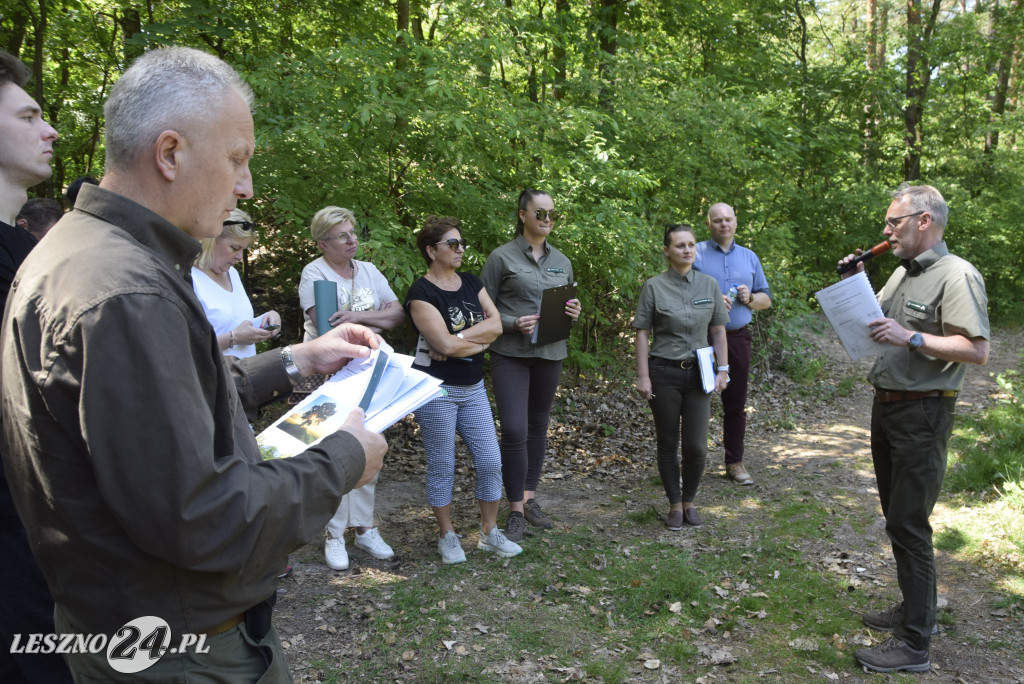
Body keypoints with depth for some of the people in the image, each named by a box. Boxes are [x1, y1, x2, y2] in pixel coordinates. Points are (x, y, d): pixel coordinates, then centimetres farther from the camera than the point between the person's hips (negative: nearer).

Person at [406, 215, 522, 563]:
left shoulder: (471, 282, 8)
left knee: (490, 461, 5)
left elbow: (496, 324, -3)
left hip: (473, 388, 6)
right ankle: (447, 536, 21)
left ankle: (489, 533, 21)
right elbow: (444, 344, -21)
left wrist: (459, 339, -15)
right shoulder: (421, 292, -12)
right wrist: (480, 340, -7)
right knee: (442, 467, 5)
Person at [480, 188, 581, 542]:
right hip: (510, 354, -5)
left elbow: (569, 305, 20)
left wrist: (574, 313, -3)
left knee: (538, 426, 11)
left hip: (550, 354, 5)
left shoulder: (562, 262, 12)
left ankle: (530, 498, 25)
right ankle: (515, 509, 2)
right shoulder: (502, 257, -3)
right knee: (514, 430, -11)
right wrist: (513, 323, -18)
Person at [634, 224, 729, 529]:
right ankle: (675, 504, 22)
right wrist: (642, 376, -8)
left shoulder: (709, 284, 6)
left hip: (698, 373, 2)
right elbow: (642, 333, -3)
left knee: (696, 446, -3)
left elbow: (718, 330, 9)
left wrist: (723, 370, 4)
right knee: (668, 444, 6)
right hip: (664, 373, -2)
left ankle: (690, 501, 20)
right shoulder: (654, 286, -3)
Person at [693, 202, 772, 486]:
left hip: (737, 337, 4)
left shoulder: (749, 258, 15)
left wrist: (750, 298, -4)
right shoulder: (696, 254, 2)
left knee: (736, 403, 8)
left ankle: (734, 462, 17)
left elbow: (766, 299, 18)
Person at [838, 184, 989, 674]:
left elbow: (977, 349, -22)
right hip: (886, 407, 9)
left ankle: (915, 644, 3)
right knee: (897, 517, 17)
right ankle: (917, 609, 32)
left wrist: (911, 338, -27)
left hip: (921, 416, -9)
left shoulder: (956, 275, -14)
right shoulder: (901, 273, 13)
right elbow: (870, 320, 24)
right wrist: (855, 284, 9)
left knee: (908, 524, -6)